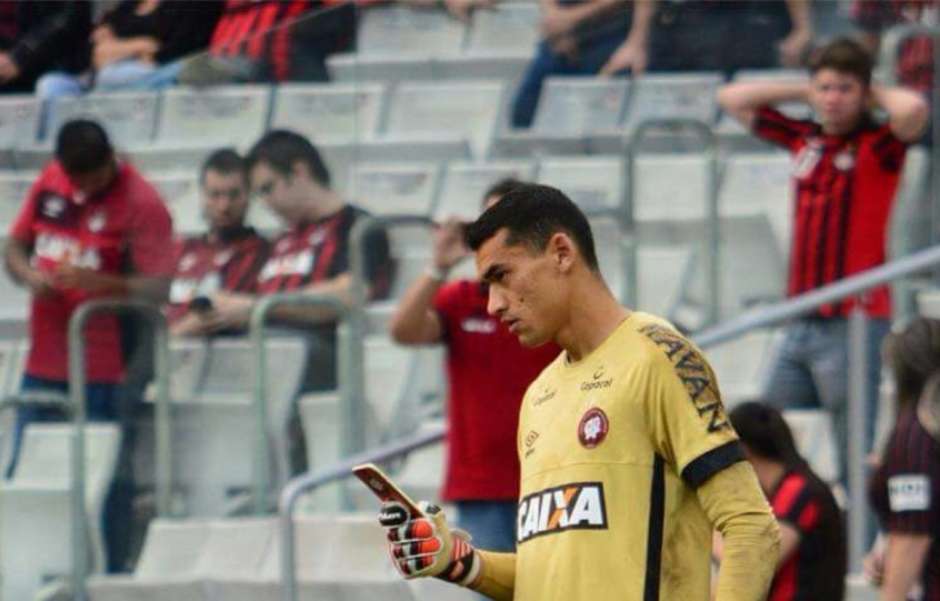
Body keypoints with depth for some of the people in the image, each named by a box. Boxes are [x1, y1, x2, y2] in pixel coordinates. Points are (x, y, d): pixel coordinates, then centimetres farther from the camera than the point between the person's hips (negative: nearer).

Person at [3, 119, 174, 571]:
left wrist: (99, 282, -32)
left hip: (102, 369, -6)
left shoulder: (140, 203, -11)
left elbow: (158, 287, -17)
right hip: (44, 363, 6)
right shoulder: (50, 182, 8)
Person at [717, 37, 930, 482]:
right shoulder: (803, 139, 12)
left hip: (853, 324, -6)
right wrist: (802, 93, 13)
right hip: (801, 324, 6)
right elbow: (732, 99, 21)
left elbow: (912, 110, -27)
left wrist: (874, 94, -6)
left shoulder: (878, 145, -4)